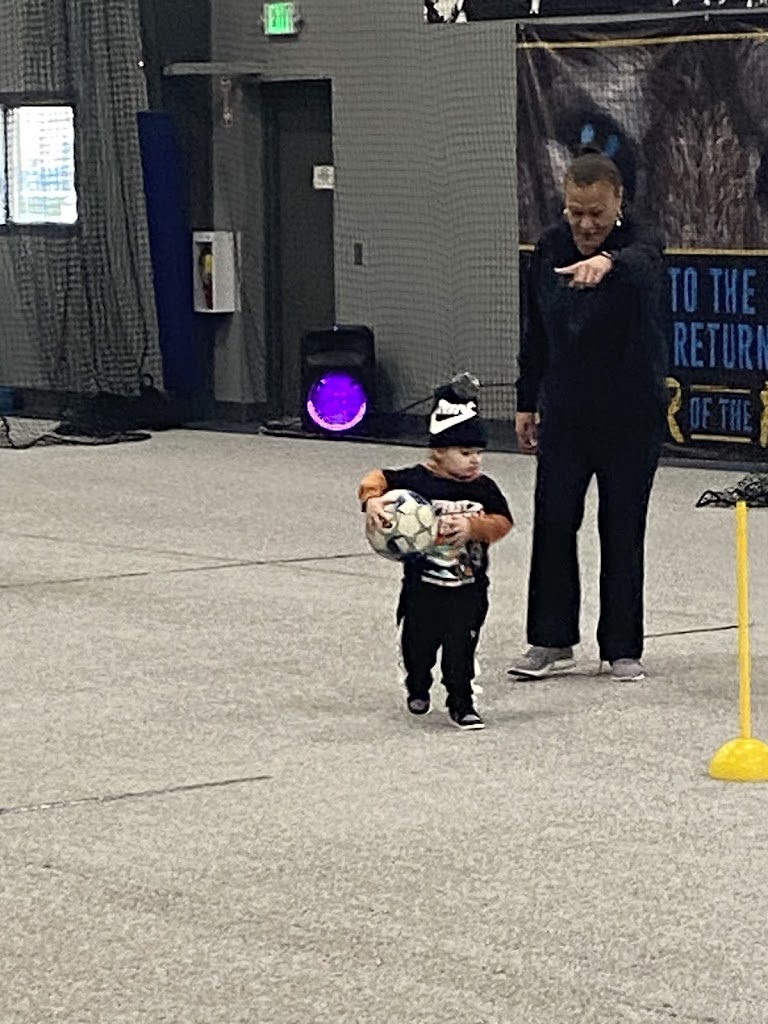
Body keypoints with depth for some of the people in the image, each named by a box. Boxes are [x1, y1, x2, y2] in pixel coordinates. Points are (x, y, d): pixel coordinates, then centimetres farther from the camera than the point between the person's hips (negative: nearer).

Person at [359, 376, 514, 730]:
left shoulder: (484, 488, -2)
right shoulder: (418, 481, -10)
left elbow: (502, 522, -5)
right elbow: (378, 478, -8)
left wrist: (473, 525, -21)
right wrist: (372, 500, -27)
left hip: (469, 587, 0)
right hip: (423, 584, 0)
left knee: (461, 647, -3)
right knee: (418, 644, 16)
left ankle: (461, 703, 10)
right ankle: (418, 689, 43)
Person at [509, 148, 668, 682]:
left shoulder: (640, 244, -14)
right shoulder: (549, 248, 1)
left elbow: (639, 263, -41)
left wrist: (606, 263, -64)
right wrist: (528, 402, 12)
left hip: (632, 418, -4)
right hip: (565, 414, 4)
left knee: (623, 532, 2)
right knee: (553, 523, 0)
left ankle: (623, 648, 12)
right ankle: (552, 642, 9)